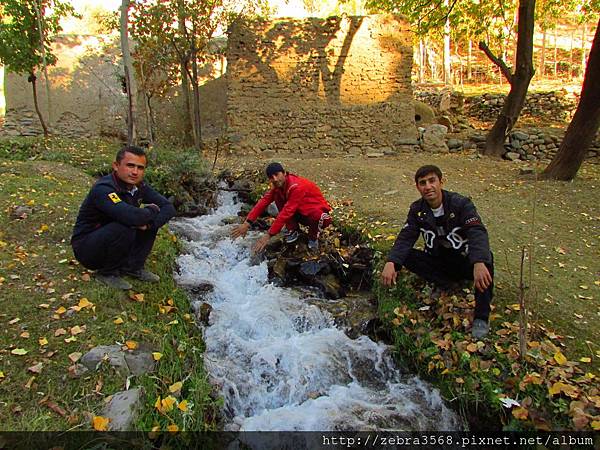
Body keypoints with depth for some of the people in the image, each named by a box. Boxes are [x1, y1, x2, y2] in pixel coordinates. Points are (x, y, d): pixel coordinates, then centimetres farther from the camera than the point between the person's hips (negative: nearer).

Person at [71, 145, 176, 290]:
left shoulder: (139, 186, -5)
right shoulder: (103, 189, -28)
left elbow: (169, 207, -6)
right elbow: (131, 216, -44)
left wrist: (149, 224, -23)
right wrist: (152, 210, -22)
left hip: (112, 240, 7)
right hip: (86, 248, -7)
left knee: (150, 219, -6)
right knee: (124, 228, -33)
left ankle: (133, 267, 3)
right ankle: (107, 273, -9)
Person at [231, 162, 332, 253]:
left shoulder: (296, 186, -33)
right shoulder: (277, 185, -8)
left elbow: (286, 212, -36)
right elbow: (264, 201, -13)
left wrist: (268, 235, -37)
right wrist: (247, 223, -24)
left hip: (316, 211, -7)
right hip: (300, 211, 7)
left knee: (319, 217, -43)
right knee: (278, 196, -14)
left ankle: (313, 237, -7)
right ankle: (292, 230, -2)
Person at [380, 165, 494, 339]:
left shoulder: (461, 203, -18)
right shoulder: (417, 210, -5)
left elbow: (477, 232, -33)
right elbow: (405, 238, -14)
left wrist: (479, 264, -54)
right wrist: (391, 262, -35)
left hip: (464, 262, -3)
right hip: (438, 262, 3)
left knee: (485, 258, -34)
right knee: (406, 256, -20)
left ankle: (481, 318, -24)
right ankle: (446, 284, -10)